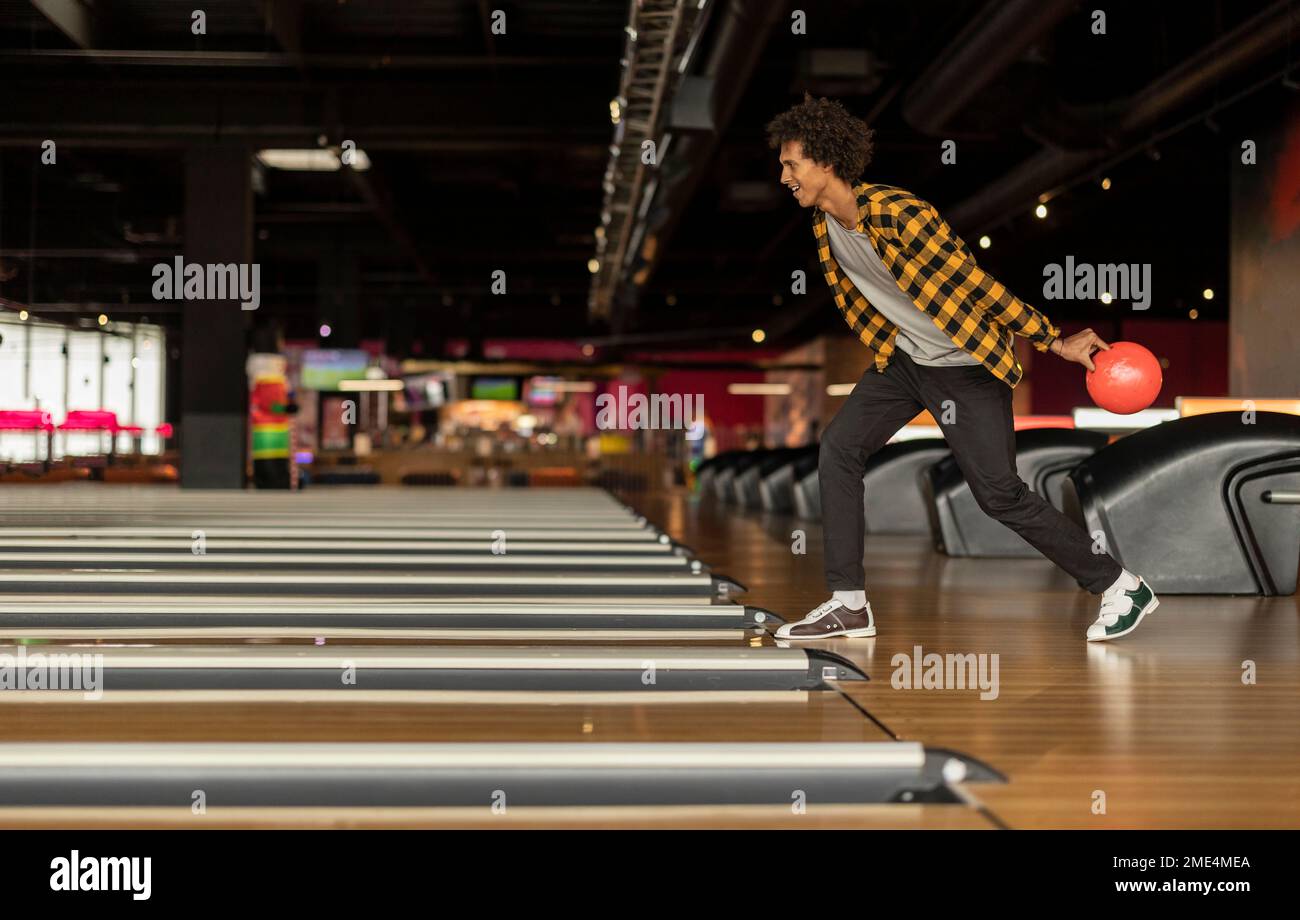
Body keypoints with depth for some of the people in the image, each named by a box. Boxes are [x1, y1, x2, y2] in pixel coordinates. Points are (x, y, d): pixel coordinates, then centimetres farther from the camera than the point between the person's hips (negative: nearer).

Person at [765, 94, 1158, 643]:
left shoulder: (897, 215, -28)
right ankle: (849, 606, 9)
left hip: (966, 366, -8)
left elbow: (975, 284, -25)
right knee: (838, 452, 1)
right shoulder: (824, 224, -1)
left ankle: (1120, 588, 7)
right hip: (901, 360, 8)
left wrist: (1055, 342, -19)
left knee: (999, 494, -8)